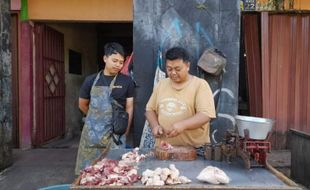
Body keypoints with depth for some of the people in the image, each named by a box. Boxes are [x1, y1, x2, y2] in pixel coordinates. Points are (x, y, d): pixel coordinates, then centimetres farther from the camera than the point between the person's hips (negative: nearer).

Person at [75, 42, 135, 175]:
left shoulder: (127, 82, 0)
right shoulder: (91, 80, 3)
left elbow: (129, 108, 1)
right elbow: (82, 105, 15)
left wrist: (125, 132, -2)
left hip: (115, 133, -1)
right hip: (92, 132, 2)